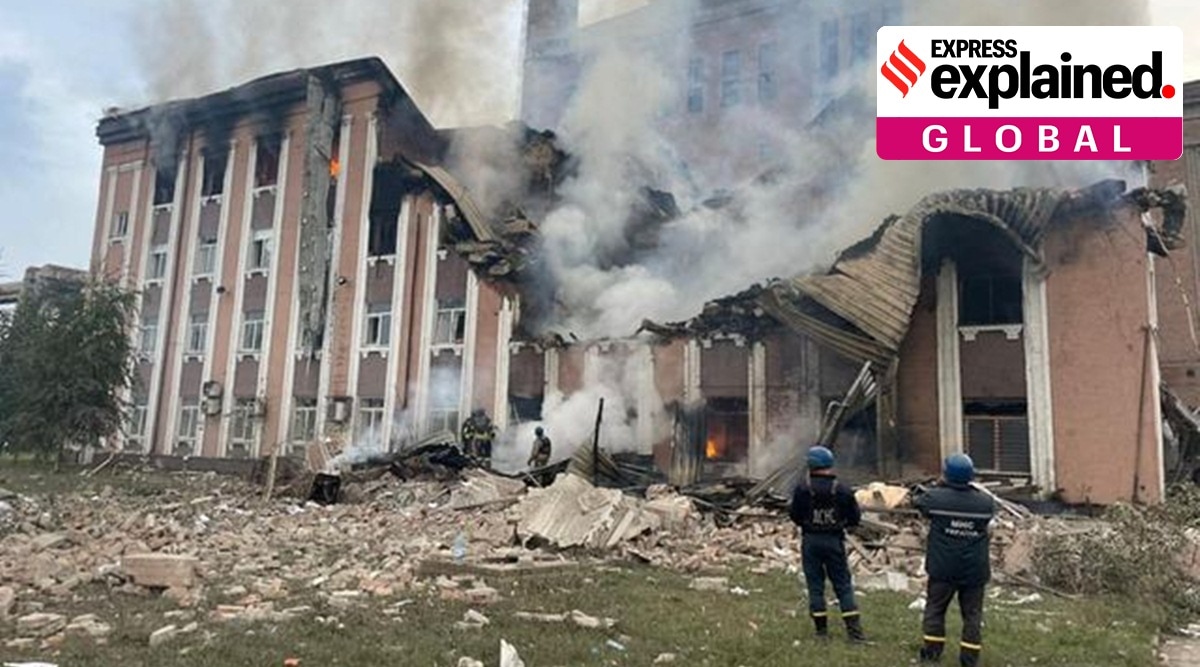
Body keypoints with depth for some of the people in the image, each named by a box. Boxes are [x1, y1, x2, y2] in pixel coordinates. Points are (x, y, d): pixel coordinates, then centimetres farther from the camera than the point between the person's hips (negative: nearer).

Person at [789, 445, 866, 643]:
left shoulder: (802, 489, -11)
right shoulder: (842, 490, -8)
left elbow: (795, 517, -4)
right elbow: (855, 518, -2)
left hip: (810, 541, 0)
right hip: (834, 541, 1)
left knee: (815, 585, 9)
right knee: (843, 585, 9)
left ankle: (821, 628, 13)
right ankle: (854, 629, 4)